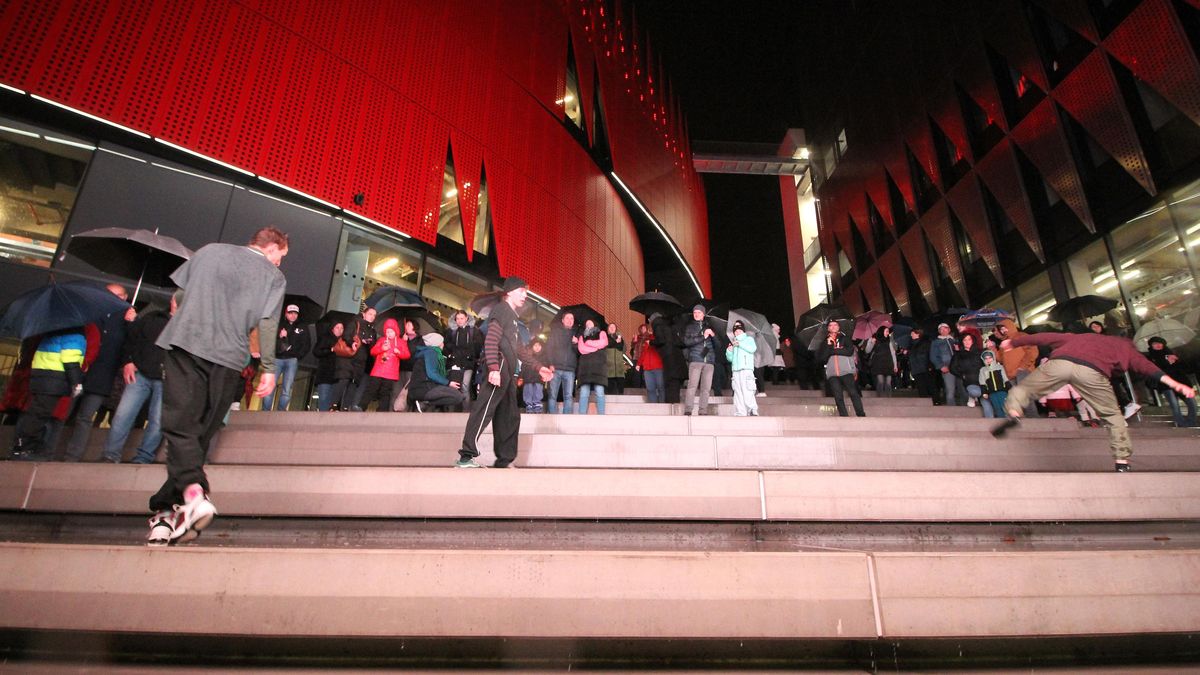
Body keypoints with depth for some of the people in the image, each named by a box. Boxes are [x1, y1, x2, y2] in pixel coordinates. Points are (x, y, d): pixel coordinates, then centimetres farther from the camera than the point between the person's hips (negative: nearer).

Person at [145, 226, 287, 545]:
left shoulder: (210, 250, 18)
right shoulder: (274, 276, 8)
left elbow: (179, 294, 22)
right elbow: (268, 323, -1)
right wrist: (269, 368, 2)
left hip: (184, 343, 1)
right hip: (229, 358, -1)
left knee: (179, 425, -4)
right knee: (201, 434, 8)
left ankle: (192, 491, -28)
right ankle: (168, 511, 6)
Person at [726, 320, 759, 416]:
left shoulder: (749, 339, 14)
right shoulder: (733, 342, 27)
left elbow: (753, 348, -7)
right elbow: (730, 358, 24)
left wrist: (740, 344, -9)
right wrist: (729, 351, 5)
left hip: (746, 369, -5)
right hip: (736, 370, 5)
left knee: (747, 391, -16)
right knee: (737, 392, -2)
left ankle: (753, 411, -15)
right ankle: (740, 413, -3)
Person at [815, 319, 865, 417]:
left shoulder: (845, 338, 13)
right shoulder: (824, 342, 17)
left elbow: (850, 351, -5)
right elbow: (820, 359, 4)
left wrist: (833, 350, -2)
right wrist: (828, 345, -5)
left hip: (846, 371, -2)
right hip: (832, 373, 2)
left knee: (853, 393, -10)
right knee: (838, 397, -4)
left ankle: (861, 415, -8)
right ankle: (844, 416, -1)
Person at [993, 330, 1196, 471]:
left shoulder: (1077, 337, 41)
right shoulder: (1125, 347, 36)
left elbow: (1043, 337, 38)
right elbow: (1146, 366, 18)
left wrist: (1013, 342, 43)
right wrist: (1174, 384, 7)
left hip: (1060, 362, 1)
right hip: (1092, 371, -1)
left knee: (1023, 389, 18)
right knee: (1113, 416, 19)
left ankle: (1013, 413, -13)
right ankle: (1122, 463, 14)